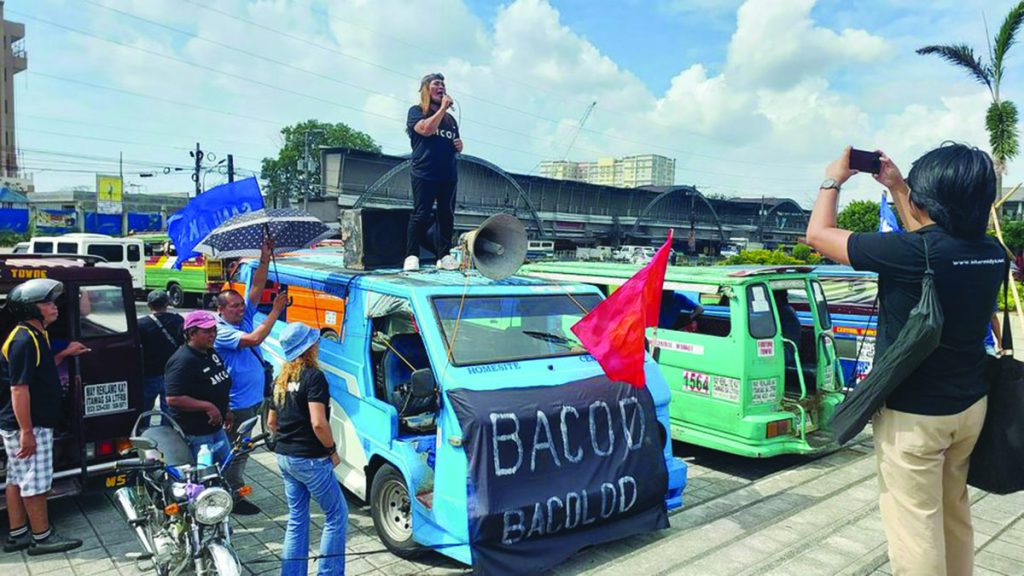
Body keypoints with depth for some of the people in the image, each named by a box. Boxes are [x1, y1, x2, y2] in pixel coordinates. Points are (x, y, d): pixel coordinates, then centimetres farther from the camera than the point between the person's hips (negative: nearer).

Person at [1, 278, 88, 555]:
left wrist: (64, 354, 17)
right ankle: (42, 537, 9)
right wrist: (27, 432, -24)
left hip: (31, 423, 10)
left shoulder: (35, 336, 10)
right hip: (28, 426, -10)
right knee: (36, 481, -1)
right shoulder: (24, 340, -21)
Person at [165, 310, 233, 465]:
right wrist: (207, 407, -28)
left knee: (228, 467, 19)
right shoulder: (183, 361, -23)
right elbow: (173, 399, -29)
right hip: (196, 434, -9)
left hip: (216, 427, 9)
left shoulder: (211, 353, 7)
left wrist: (225, 410, 16)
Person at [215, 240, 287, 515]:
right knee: (236, 453, 2)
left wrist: (265, 260, -9)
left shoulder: (245, 316, 6)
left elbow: (257, 287, 1)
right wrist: (275, 312, -26)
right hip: (236, 405, -8)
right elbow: (254, 339, -30)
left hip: (253, 399, 8)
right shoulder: (221, 330, -17)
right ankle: (235, 498, 13)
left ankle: (235, 491, 32)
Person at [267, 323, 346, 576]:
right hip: (310, 460, -8)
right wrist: (332, 450, -11)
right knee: (337, 514, 6)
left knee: (296, 519, 16)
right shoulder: (313, 377, -17)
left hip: (284, 457, 8)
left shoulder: (281, 379, 9)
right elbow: (318, 423, -24)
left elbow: (271, 422, 18)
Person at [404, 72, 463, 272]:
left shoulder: (450, 118, 22)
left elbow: (455, 144, 29)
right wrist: (442, 108, -8)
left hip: (449, 174, 6)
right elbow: (426, 129, -14)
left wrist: (459, 146, 5)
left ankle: (444, 255, 7)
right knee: (421, 215, -8)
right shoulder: (416, 111, 6)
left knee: (447, 216, 2)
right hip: (425, 173, -5)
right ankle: (412, 256, -4)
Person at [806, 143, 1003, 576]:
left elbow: (818, 233, -14)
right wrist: (896, 187, 21)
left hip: (914, 413, -8)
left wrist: (833, 180, 3)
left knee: (915, 523, 4)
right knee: (954, 512, 23)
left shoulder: (912, 253, -25)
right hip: (969, 404, 8)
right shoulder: (991, 253, -3)